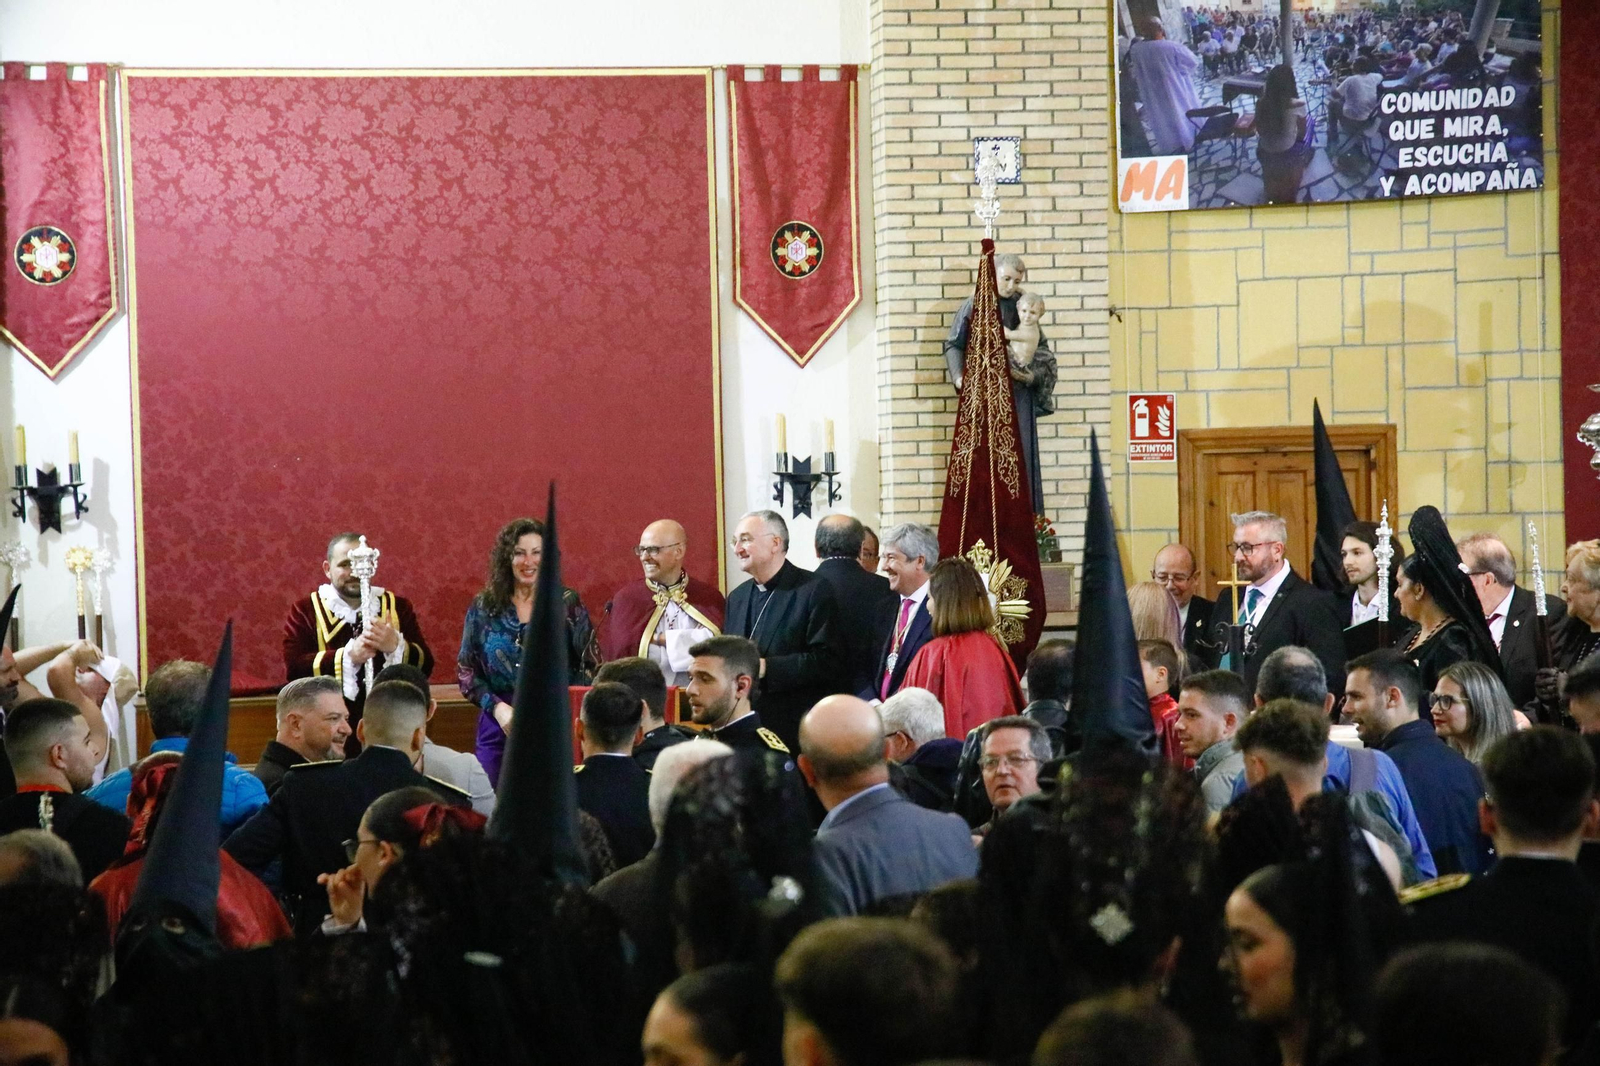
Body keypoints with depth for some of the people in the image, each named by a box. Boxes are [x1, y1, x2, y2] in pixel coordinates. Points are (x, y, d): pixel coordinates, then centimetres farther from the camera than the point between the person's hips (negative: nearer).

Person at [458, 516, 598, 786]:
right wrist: (497, 707, -7)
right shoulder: (483, 607, 6)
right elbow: (466, 670, 8)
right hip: (499, 731, 2)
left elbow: (590, 665, 2)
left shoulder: (567, 604, 2)